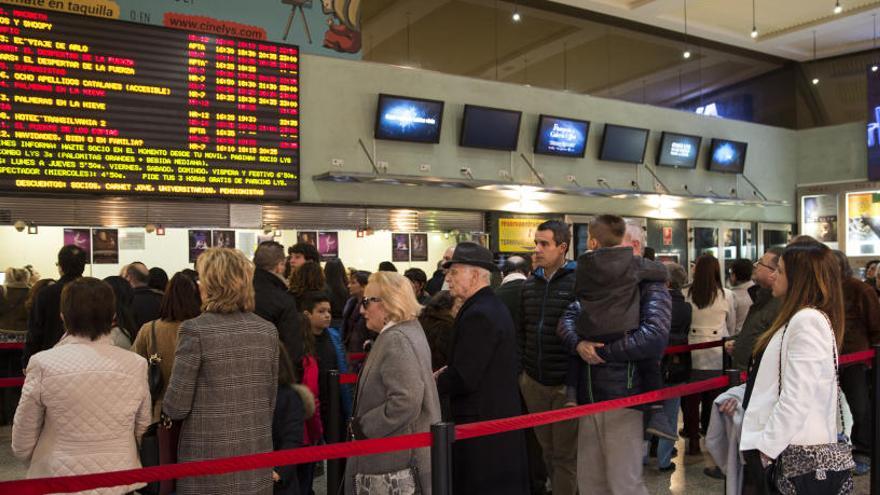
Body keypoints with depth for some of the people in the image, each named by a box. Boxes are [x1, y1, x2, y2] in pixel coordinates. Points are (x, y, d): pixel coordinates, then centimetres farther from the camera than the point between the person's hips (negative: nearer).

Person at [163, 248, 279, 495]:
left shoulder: (194, 330, -13)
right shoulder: (268, 331, 1)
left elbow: (176, 407, -10)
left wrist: (168, 406, 11)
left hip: (209, 460, -4)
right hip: (257, 457, 4)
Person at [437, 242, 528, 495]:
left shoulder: (478, 315, -21)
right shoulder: (493, 305, 11)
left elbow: (463, 379, -23)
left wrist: (432, 384, -6)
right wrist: (448, 372, 5)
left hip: (481, 420, -10)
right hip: (502, 415, 10)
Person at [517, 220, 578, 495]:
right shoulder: (529, 284, 8)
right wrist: (520, 369, 12)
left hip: (566, 383, -5)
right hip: (534, 382, 6)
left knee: (565, 454, 4)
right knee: (547, 450, 16)